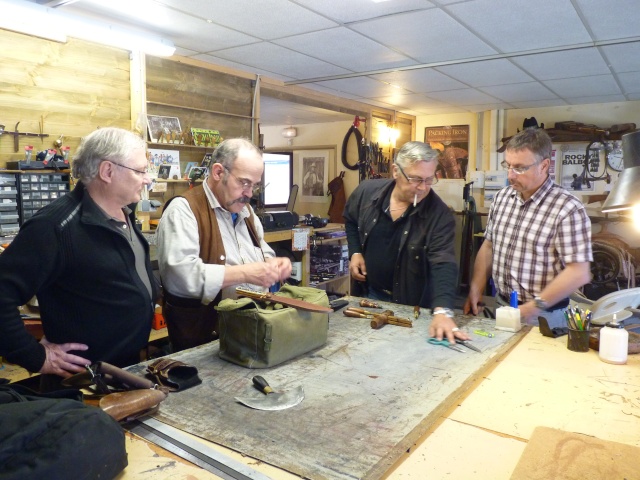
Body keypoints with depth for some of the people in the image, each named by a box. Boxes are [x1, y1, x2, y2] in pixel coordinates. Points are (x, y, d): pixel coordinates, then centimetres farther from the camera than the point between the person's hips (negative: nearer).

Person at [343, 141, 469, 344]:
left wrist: (442, 311, -45)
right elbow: (350, 220, 10)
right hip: (368, 293, 3)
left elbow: (443, 264, -31)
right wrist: (355, 252, -4)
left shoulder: (440, 214, -21)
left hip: (410, 304, -3)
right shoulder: (367, 192, -11)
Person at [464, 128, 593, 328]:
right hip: (500, 307, 6)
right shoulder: (502, 196, 2)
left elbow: (578, 273, -19)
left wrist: (535, 306, -19)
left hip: (542, 317, -5)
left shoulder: (568, 209, -18)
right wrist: (475, 289, 1)